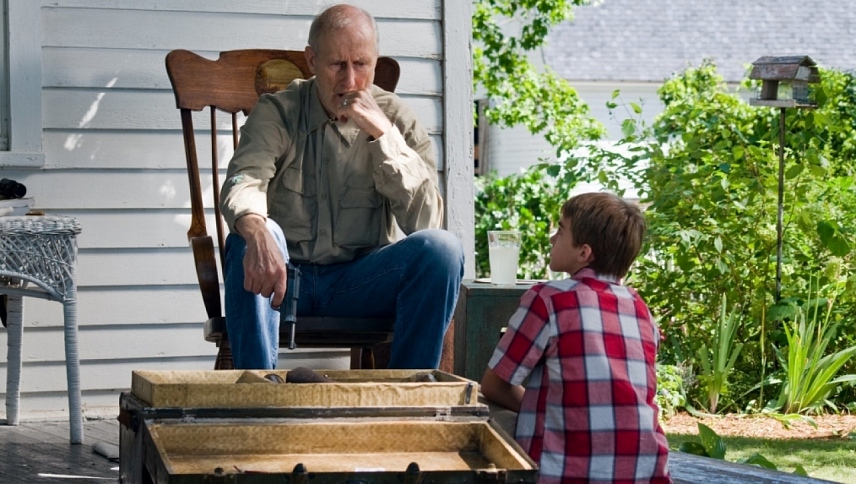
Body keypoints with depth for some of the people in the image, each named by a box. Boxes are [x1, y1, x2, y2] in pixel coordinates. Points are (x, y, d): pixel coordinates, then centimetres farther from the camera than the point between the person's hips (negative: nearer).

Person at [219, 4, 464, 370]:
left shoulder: (397, 120, 2)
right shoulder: (278, 112, -1)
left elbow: (425, 220, -10)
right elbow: (243, 183, -20)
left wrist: (381, 133, -17)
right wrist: (257, 231, -45)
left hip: (361, 283, 1)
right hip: (287, 275, -1)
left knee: (442, 249, -25)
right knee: (248, 240, -33)